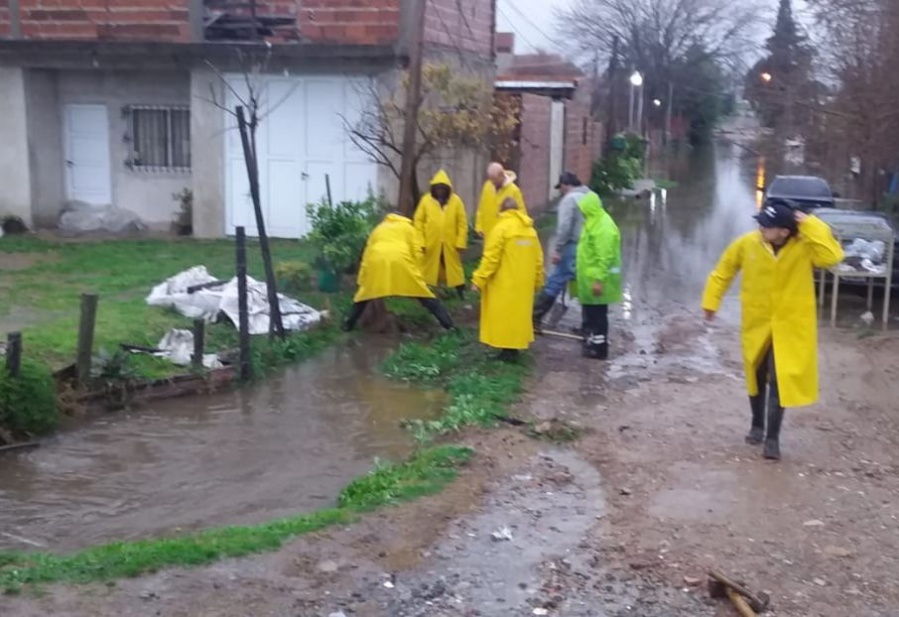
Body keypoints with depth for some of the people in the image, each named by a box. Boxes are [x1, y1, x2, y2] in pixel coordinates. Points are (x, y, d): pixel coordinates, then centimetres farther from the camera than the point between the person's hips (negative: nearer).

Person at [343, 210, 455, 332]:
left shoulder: (378, 228, 36)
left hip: (377, 261, 1)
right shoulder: (408, 227, 30)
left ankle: (348, 324, 22)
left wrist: (362, 280, 31)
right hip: (400, 259, -1)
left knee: (364, 293, 22)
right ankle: (448, 323, 8)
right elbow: (416, 252, 18)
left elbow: (367, 252, 30)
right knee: (423, 293, 8)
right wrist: (417, 275, 22)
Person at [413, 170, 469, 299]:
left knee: (455, 271, 8)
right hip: (431, 244, 0)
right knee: (428, 272, 9)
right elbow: (419, 221, -1)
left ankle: (462, 296, 17)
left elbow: (462, 223, -1)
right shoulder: (426, 200, -2)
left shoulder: (456, 200, -1)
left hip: (450, 244, 0)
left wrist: (460, 242, -6)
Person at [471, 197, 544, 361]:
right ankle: (514, 347, 17)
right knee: (518, 313, 14)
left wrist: (479, 280, -11)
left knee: (504, 315, -1)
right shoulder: (530, 230, 11)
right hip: (523, 284, 7)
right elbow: (538, 260, 12)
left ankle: (508, 350, -2)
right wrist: (537, 281, 23)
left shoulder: (501, 228, -10)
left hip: (504, 284, -7)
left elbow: (491, 258, -15)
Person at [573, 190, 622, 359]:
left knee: (598, 315, -2)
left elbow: (604, 257, -26)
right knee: (590, 313, 17)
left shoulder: (604, 226, -21)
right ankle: (592, 342, 27)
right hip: (590, 278, 10)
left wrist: (599, 280, -27)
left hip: (597, 280, -10)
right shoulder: (594, 222, 12)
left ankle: (599, 348, 5)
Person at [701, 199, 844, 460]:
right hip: (757, 324, 3)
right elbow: (723, 271, 3)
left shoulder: (804, 246, -15)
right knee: (756, 377, 16)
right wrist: (711, 301, 6)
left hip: (790, 326, -3)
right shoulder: (747, 244, -10)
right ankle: (757, 424, 38)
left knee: (779, 381, -7)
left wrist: (810, 226, -30)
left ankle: (772, 437, 4)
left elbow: (832, 256, -32)